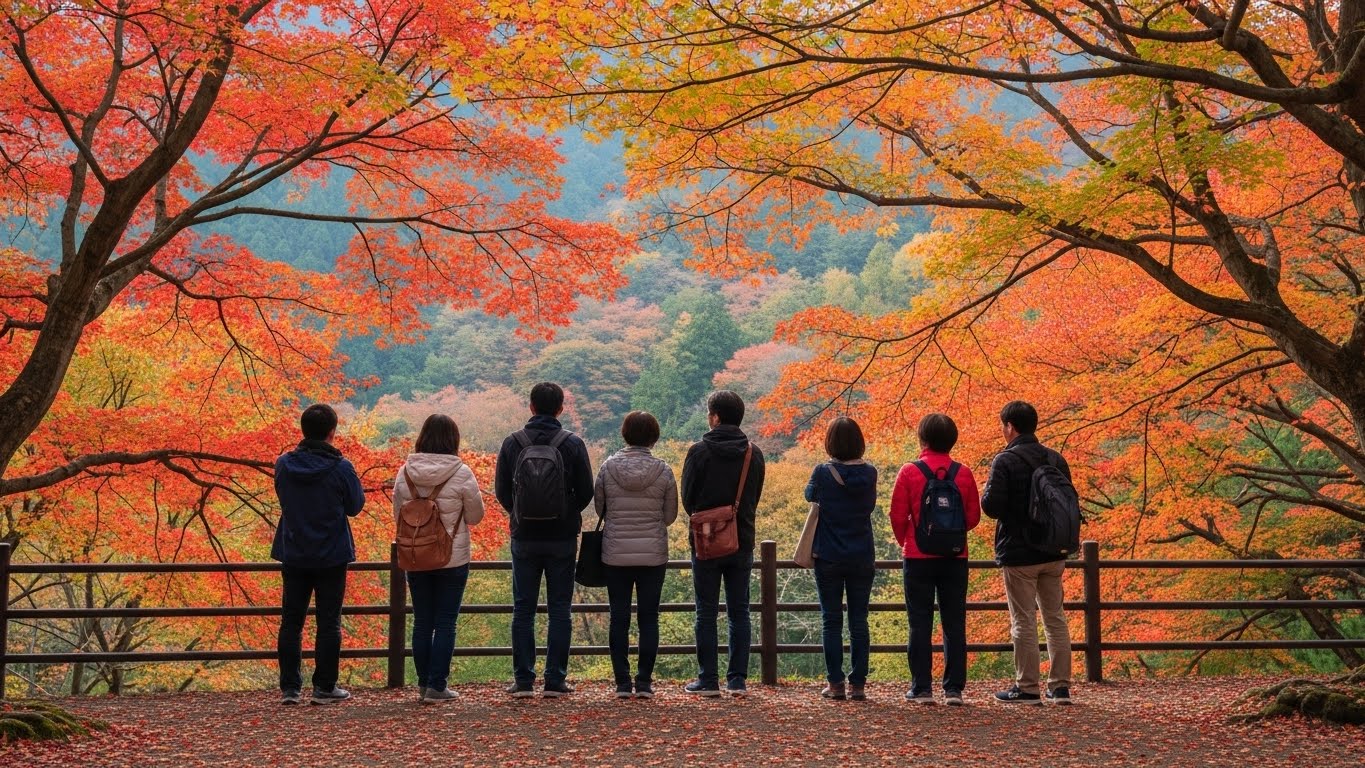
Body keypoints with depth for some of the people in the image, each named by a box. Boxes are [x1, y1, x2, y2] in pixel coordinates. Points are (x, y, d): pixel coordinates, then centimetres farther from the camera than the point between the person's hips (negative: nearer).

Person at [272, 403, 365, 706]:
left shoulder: (284, 465, -4)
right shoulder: (340, 468, -14)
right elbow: (355, 505, -2)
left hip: (293, 555, 3)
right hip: (331, 556, -3)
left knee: (291, 621, 10)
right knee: (328, 622, 5)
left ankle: (290, 687, 10)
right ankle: (324, 688, 8)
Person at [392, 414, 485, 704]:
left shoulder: (405, 472, -3)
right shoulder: (461, 474, -13)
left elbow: (398, 515, 7)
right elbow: (475, 516, -3)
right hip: (453, 559, -3)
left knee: (422, 622, 12)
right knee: (445, 623, 3)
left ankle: (423, 683, 17)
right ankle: (437, 686, 3)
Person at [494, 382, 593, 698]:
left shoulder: (512, 443, -2)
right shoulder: (572, 444, -5)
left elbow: (501, 490, 1)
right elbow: (586, 491, -2)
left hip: (524, 538, 1)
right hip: (562, 538, -1)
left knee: (523, 610, 7)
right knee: (559, 610, 5)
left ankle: (523, 680, 6)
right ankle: (555, 680, 4)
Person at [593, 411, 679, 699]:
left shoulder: (608, 467, -6)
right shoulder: (663, 471, -7)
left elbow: (599, 508, 3)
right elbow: (670, 516, 1)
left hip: (616, 554, 0)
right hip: (653, 554, 0)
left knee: (619, 618, 7)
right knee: (649, 617, 7)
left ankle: (622, 682, 7)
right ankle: (644, 682, 6)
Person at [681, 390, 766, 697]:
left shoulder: (699, 451, -10)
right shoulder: (754, 454, 2)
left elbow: (687, 498, -2)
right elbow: (755, 498, 9)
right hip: (742, 543, 3)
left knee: (706, 614, 3)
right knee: (739, 612, 9)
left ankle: (708, 680, 3)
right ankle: (737, 680, 7)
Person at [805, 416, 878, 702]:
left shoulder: (823, 473, -12)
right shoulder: (869, 474, -3)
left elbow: (810, 494, 9)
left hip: (828, 558, -2)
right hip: (862, 558, 2)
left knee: (831, 621, 5)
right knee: (859, 621, 8)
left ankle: (835, 683, 4)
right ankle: (857, 684, 7)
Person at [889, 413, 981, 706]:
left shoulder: (910, 472, -7)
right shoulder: (963, 473, 0)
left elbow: (898, 515, -6)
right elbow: (973, 516, 2)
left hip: (918, 557, -2)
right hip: (955, 557, 2)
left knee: (920, 624, 4)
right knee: (954, 624, 7)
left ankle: (921, 688, 4)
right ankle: (954, 688, 6)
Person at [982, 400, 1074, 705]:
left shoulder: (1005, 460, -13)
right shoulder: (1056, 459, 7)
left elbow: (991, 505, -19)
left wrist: (987, 491, 1)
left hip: (1018, 554, -6)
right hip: (1053, 553, 6)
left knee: (1024, 622, 0)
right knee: (1055, 619, 11)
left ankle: (1027, 688, 4)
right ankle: (1060, 686, 13)